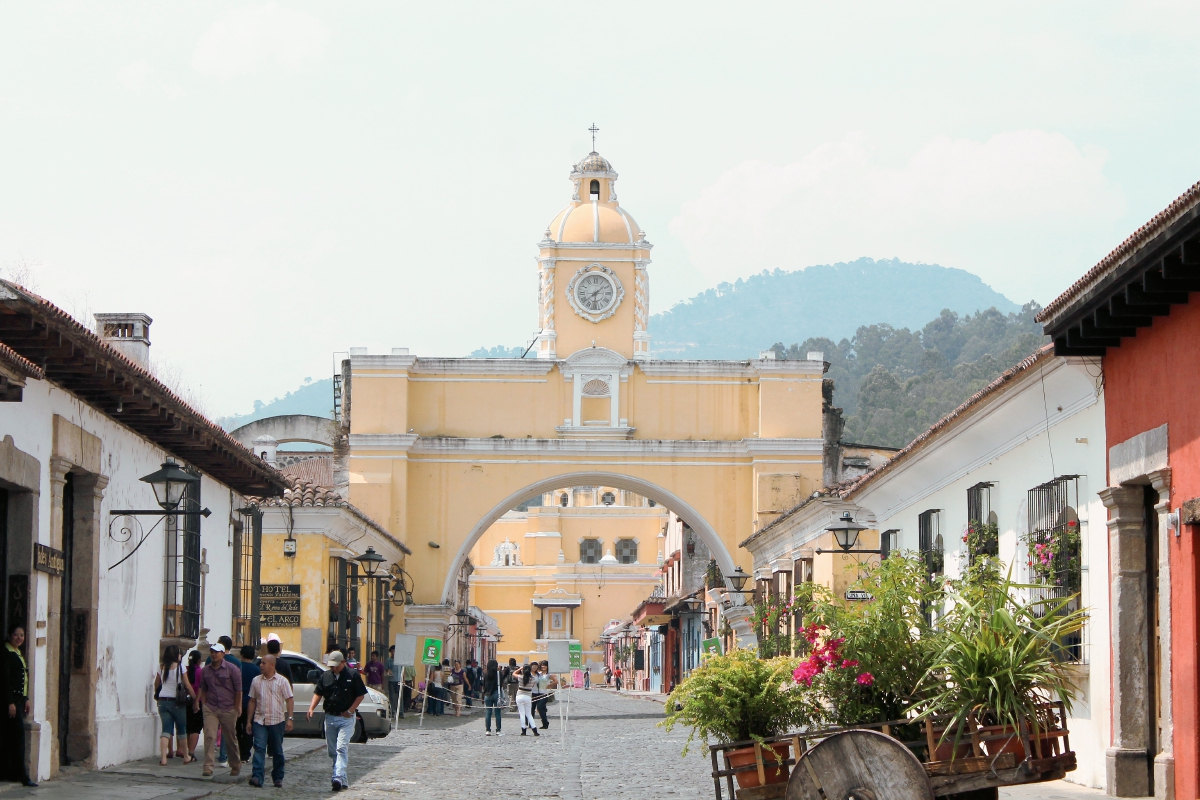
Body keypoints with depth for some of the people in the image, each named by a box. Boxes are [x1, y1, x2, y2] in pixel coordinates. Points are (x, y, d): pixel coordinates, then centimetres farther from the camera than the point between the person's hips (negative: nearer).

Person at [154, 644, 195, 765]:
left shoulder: (161, 666, 3)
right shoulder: (180, 666, -8)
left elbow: (156, 684, 16)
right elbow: (187, 685, -6)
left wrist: (157, 694, 34)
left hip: (163, 701, 3)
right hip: (177, 701, -3)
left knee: (166, 729, 0)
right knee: (181, 729, 11)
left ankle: (163, 757, -15)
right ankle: (185, 757, 20)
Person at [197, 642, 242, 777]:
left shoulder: (232, 669, -4)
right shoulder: (205, 670, 7)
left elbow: (238, 689, -2)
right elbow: (203, 689, 16)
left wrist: (237, 707, -5)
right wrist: (203, 705, 7)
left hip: (228, 710, -2)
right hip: (210, 709, 2)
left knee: (231, 739, 9)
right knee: (209, 736, -12)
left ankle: (235, 766, 26)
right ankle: (208, 766, -15)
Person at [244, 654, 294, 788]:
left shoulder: (281, 681, 0)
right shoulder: (256, 681, 9)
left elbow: (290, 700, -1)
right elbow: (252, 702, 12)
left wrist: (289, 718, -11)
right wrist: (249, 721, 10)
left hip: (277, 721, -1)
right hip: (260, 721, 1)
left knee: (277, 751, 8)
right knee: (259, 748, -12)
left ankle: (278, 778, 18)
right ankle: (257, 777, -20)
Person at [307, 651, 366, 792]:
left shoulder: (352, 675, -5)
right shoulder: (325, 676, 8)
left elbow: (361, 695, -2)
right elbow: (318, 693, 11)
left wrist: (350, 711, -10)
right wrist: (311, 708, -5)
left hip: (346, 718, -5)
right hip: (330, 717, 6)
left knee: (341, 748, -16)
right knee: (333, 751, 8)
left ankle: (339, 777, -25)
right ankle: (342, 779, 17)